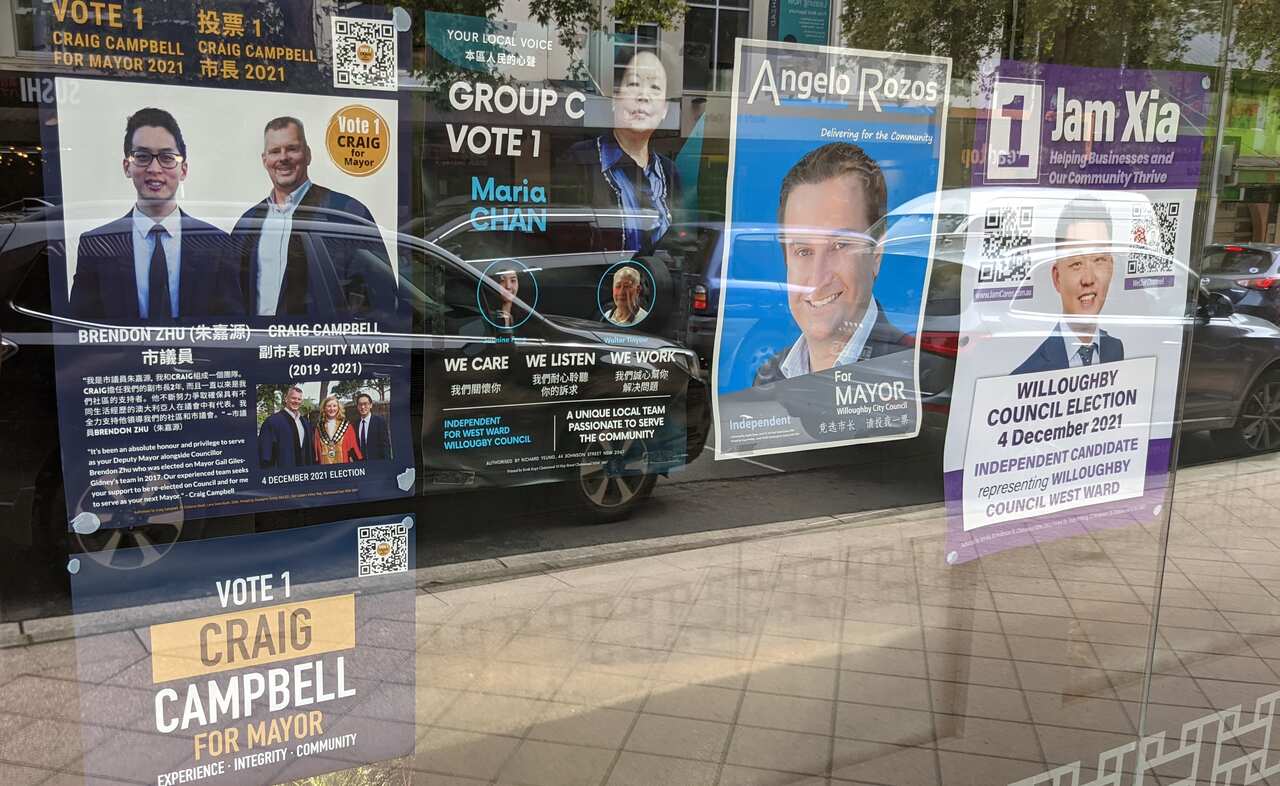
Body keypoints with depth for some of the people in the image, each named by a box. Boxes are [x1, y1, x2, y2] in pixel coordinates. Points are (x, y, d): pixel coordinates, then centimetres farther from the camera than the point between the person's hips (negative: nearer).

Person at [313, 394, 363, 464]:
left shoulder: (346, 426, 3)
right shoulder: (319, 427, 8)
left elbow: (353, 446, 2)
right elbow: (316, 448, 10)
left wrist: (360, 463, -5)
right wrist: (317, 462, 1)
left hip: (344, 464, -1)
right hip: (324, 465, 1)